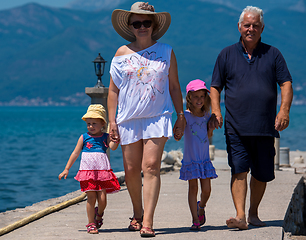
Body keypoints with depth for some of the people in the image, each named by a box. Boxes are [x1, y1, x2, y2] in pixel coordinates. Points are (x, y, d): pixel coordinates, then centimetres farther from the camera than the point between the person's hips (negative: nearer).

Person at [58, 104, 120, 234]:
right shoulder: (84, 137, 10)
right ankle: (91, 224, 9)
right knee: (91, 198, -2)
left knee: (102, 199, -3)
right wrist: (67, 169, 9)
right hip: (88, 171, 0)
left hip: (103, 171, 0)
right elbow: (75, 153, 11)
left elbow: (113, 146, -11)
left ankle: (99, 214, 29)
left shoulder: (106, 137, 8)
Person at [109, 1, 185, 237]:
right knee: (131, 170, 5)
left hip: (158, 118, -1)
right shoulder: (122, 54, 6)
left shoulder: (166, 52, 6)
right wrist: (112, 121, 3)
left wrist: (181, 117, 8)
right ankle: (137, 213, 28)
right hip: (129, 119, 2)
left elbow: (174, 87, 11)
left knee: (151, 167, -14)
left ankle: (148, 221, -15)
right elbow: (113, 90, 8)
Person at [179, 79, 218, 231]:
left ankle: (201, 207, 32)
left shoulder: (207, 115, 7)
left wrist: (211, 127, -2)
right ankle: (195, 219, 3)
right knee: (193, 188, -3)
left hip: (204, 158, 4)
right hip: (190, 159, -4)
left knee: (206, 189, 1)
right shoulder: (186, 115, -8)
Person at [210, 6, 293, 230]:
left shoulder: (272, 54, 10)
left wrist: (284, 109, -12)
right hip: (236, 126, -1)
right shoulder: (227, 54, 11)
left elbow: (286, 83, 4)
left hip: (265, 127, 1)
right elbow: (215, 87, 12)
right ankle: (240, 216, -17)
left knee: (262, 174, 7)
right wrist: (216, 110, -6)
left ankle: (253, 213, 24)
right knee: (239, 169, -12)